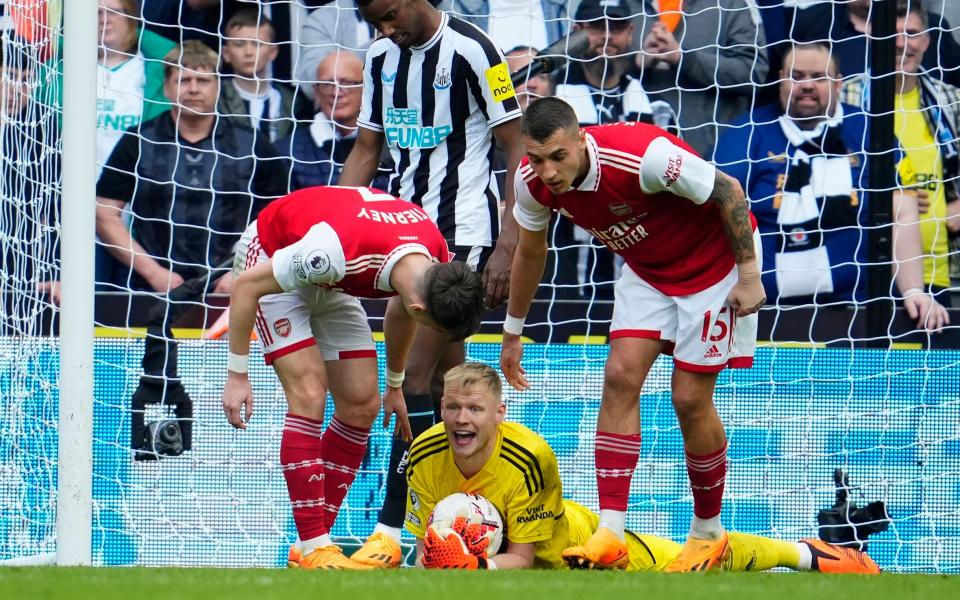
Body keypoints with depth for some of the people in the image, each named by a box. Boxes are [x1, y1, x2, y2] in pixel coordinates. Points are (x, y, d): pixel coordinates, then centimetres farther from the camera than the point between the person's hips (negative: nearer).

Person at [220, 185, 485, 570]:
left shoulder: (437, 265, -21)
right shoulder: (338, 251, -43)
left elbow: (400, 314, 6)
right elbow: (247, 285, -30)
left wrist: (395, 386, 19)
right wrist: (237, 375, -24)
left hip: (330, 287, 7)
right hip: (268, 262, -7)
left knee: (362, 404, -1)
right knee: (310, 396, -20)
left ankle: (317, 538, 7)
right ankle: (312, 549, -18)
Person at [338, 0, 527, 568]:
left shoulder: (472, 52, -11)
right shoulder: (382, 57, 11)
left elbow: (518, 149, -9)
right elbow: (367, 149, 19)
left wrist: (507, 244, -14)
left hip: (463, 233, -7)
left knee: (417, 374, -13)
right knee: (445, 378, 8)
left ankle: (390, 530, -15)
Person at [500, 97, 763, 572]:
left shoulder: (643, 155, -37)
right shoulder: (533, 182, -17)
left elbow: (728, 191, -24)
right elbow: (530, 252, 5)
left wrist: (749, 274, -20)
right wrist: (513, 331, 14)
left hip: (713, 261, -6)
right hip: (647, 269, 6)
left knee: (690, 398, -6)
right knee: (620, 377, -12)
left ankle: (708, 532, 15)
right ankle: (610, 536, -14)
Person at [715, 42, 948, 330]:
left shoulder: (866, 131, 12)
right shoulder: (750, 132, 8)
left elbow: (901, 215, 6)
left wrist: (913, 292, -7)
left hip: (854, 305, 1)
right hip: (766, 312, -1)